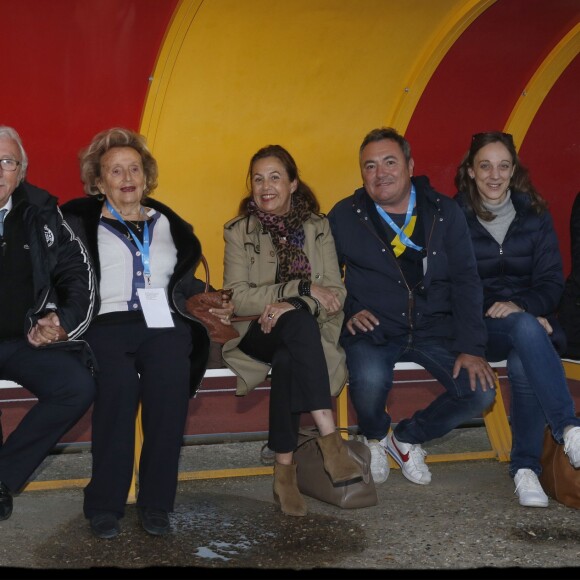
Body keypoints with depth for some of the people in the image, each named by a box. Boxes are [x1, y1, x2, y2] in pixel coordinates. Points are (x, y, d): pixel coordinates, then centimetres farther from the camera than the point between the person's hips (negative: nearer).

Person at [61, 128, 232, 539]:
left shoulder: (168, 224, 24)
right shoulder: (80, 221, 15)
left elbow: (187, 285, 23)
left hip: (164, 324, 3)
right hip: (107, 323, -2)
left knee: (170, 384, -24)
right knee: (118, 386, -28)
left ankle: (156, 503, -15)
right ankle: (105, 504, -17)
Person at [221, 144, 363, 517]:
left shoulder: (317, 227, 10)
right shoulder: (238, 231, 6)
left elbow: (336, 293, 2)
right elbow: (237, 298, -5)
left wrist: (288, 305, -18)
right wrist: (302, 288, -15)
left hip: (305, 335, 1)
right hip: (257, 335, -1)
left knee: (287, 360, -37)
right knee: (298, 321, -37)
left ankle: (285, 467, -31)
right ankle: (329, 438, -43)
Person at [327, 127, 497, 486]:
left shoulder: (445, 213, 5)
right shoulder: (345, 217, 3)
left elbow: (466, 282, 2)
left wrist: (471, 347, -8)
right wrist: (345, 313, -9)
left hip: (433, 327, 2)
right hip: (373, 329, -2)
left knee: (481, 390, -19)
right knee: (370, 379, -35)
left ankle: (407, 437, 10)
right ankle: (376, 438, 4)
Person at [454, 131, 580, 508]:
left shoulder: (534, 213, 8)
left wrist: (520, 305, -18)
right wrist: (525, 319, -13)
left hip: (530, 318, 2)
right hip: (477, 327, -2)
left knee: (524, 364, -33)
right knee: (527, 329, -36)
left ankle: (526, 468, -22)